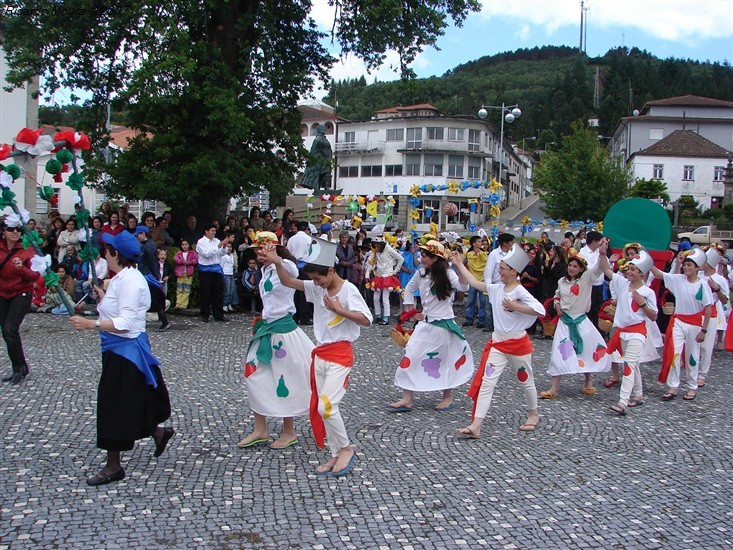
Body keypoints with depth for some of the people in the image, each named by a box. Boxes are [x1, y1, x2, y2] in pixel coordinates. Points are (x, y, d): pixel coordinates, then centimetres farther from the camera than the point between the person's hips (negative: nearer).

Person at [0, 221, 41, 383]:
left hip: (21, 294, -5)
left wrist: (21, 268, -30)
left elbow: (35, 276, -13)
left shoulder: (27, 250, -11)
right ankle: (20, 368, 22)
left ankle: (19, 368, -2)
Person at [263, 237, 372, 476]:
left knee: (326, 405, -16)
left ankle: (346, 449, 4)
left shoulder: (348, 290, -13)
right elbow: (288, 282, 4)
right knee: (319, 407, 8)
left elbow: (366, 320, -19)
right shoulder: (316, 288, 6)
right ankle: (336, 455, 18)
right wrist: (278, 263, -12)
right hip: (320, 353, 8)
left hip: (340, 354, -8)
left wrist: (339, 309, -24)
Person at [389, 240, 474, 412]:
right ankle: (406, 399, 4)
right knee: (411, 357, -1)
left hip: (443, 325, -5)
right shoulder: (421, 274, 3)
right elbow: (409, 289, 19)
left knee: (445, 361, 8)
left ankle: (448, 398, 26)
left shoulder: (447, 274, -12)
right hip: (425, 323, 5)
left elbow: (463, 286, -30)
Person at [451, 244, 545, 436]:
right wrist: (459, 264, 11)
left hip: (517, 343, -5)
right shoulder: (497, 289, 3)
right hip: (497, 342, 5)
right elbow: (475, 283, 10)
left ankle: (533, 415, 41)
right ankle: (476, 426, -10)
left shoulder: (520, 292, -16)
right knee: (486, 382, -6)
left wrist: (516, 307, -26)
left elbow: (540, 310, -25)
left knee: (525, 381, 15)